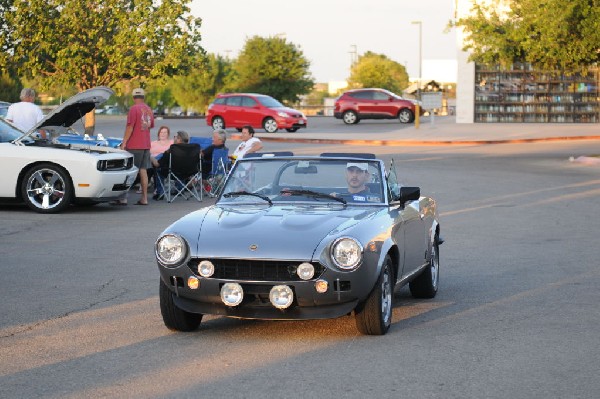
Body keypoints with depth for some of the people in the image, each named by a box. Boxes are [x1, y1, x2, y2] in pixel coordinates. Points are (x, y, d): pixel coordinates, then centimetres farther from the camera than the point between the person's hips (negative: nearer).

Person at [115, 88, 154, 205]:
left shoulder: (134, 109, -10)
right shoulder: (149, 109, 12)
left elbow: (130, 127, -14)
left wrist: (124, 142, -12)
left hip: (134, 145, -7)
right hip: (146, 144, 7)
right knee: (143, 170, 9)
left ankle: (123, 198, -7)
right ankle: (144, 198, 9)